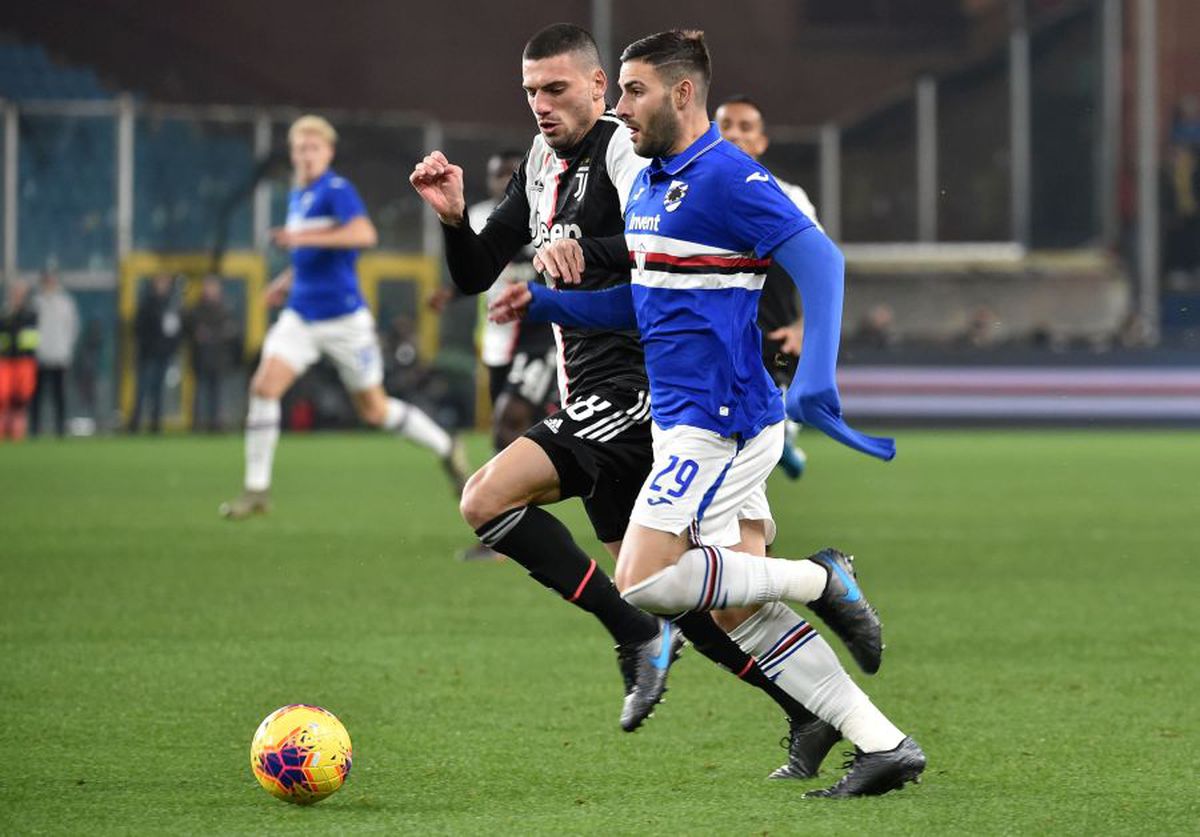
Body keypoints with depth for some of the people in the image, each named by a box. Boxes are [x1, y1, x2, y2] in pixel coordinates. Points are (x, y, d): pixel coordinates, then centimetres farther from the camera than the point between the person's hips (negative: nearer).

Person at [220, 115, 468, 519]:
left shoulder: (337, 190, -12)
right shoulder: (297, 197, 13)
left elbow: (364, 234, -30)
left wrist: (304, 239, -31)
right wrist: (286, 281, 15)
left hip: (343, 316, -7)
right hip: (301, 315, 7)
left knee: (374, 410, 5)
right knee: (264, 386, -13)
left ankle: (446, 448, 29)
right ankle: (256, 489, -7)